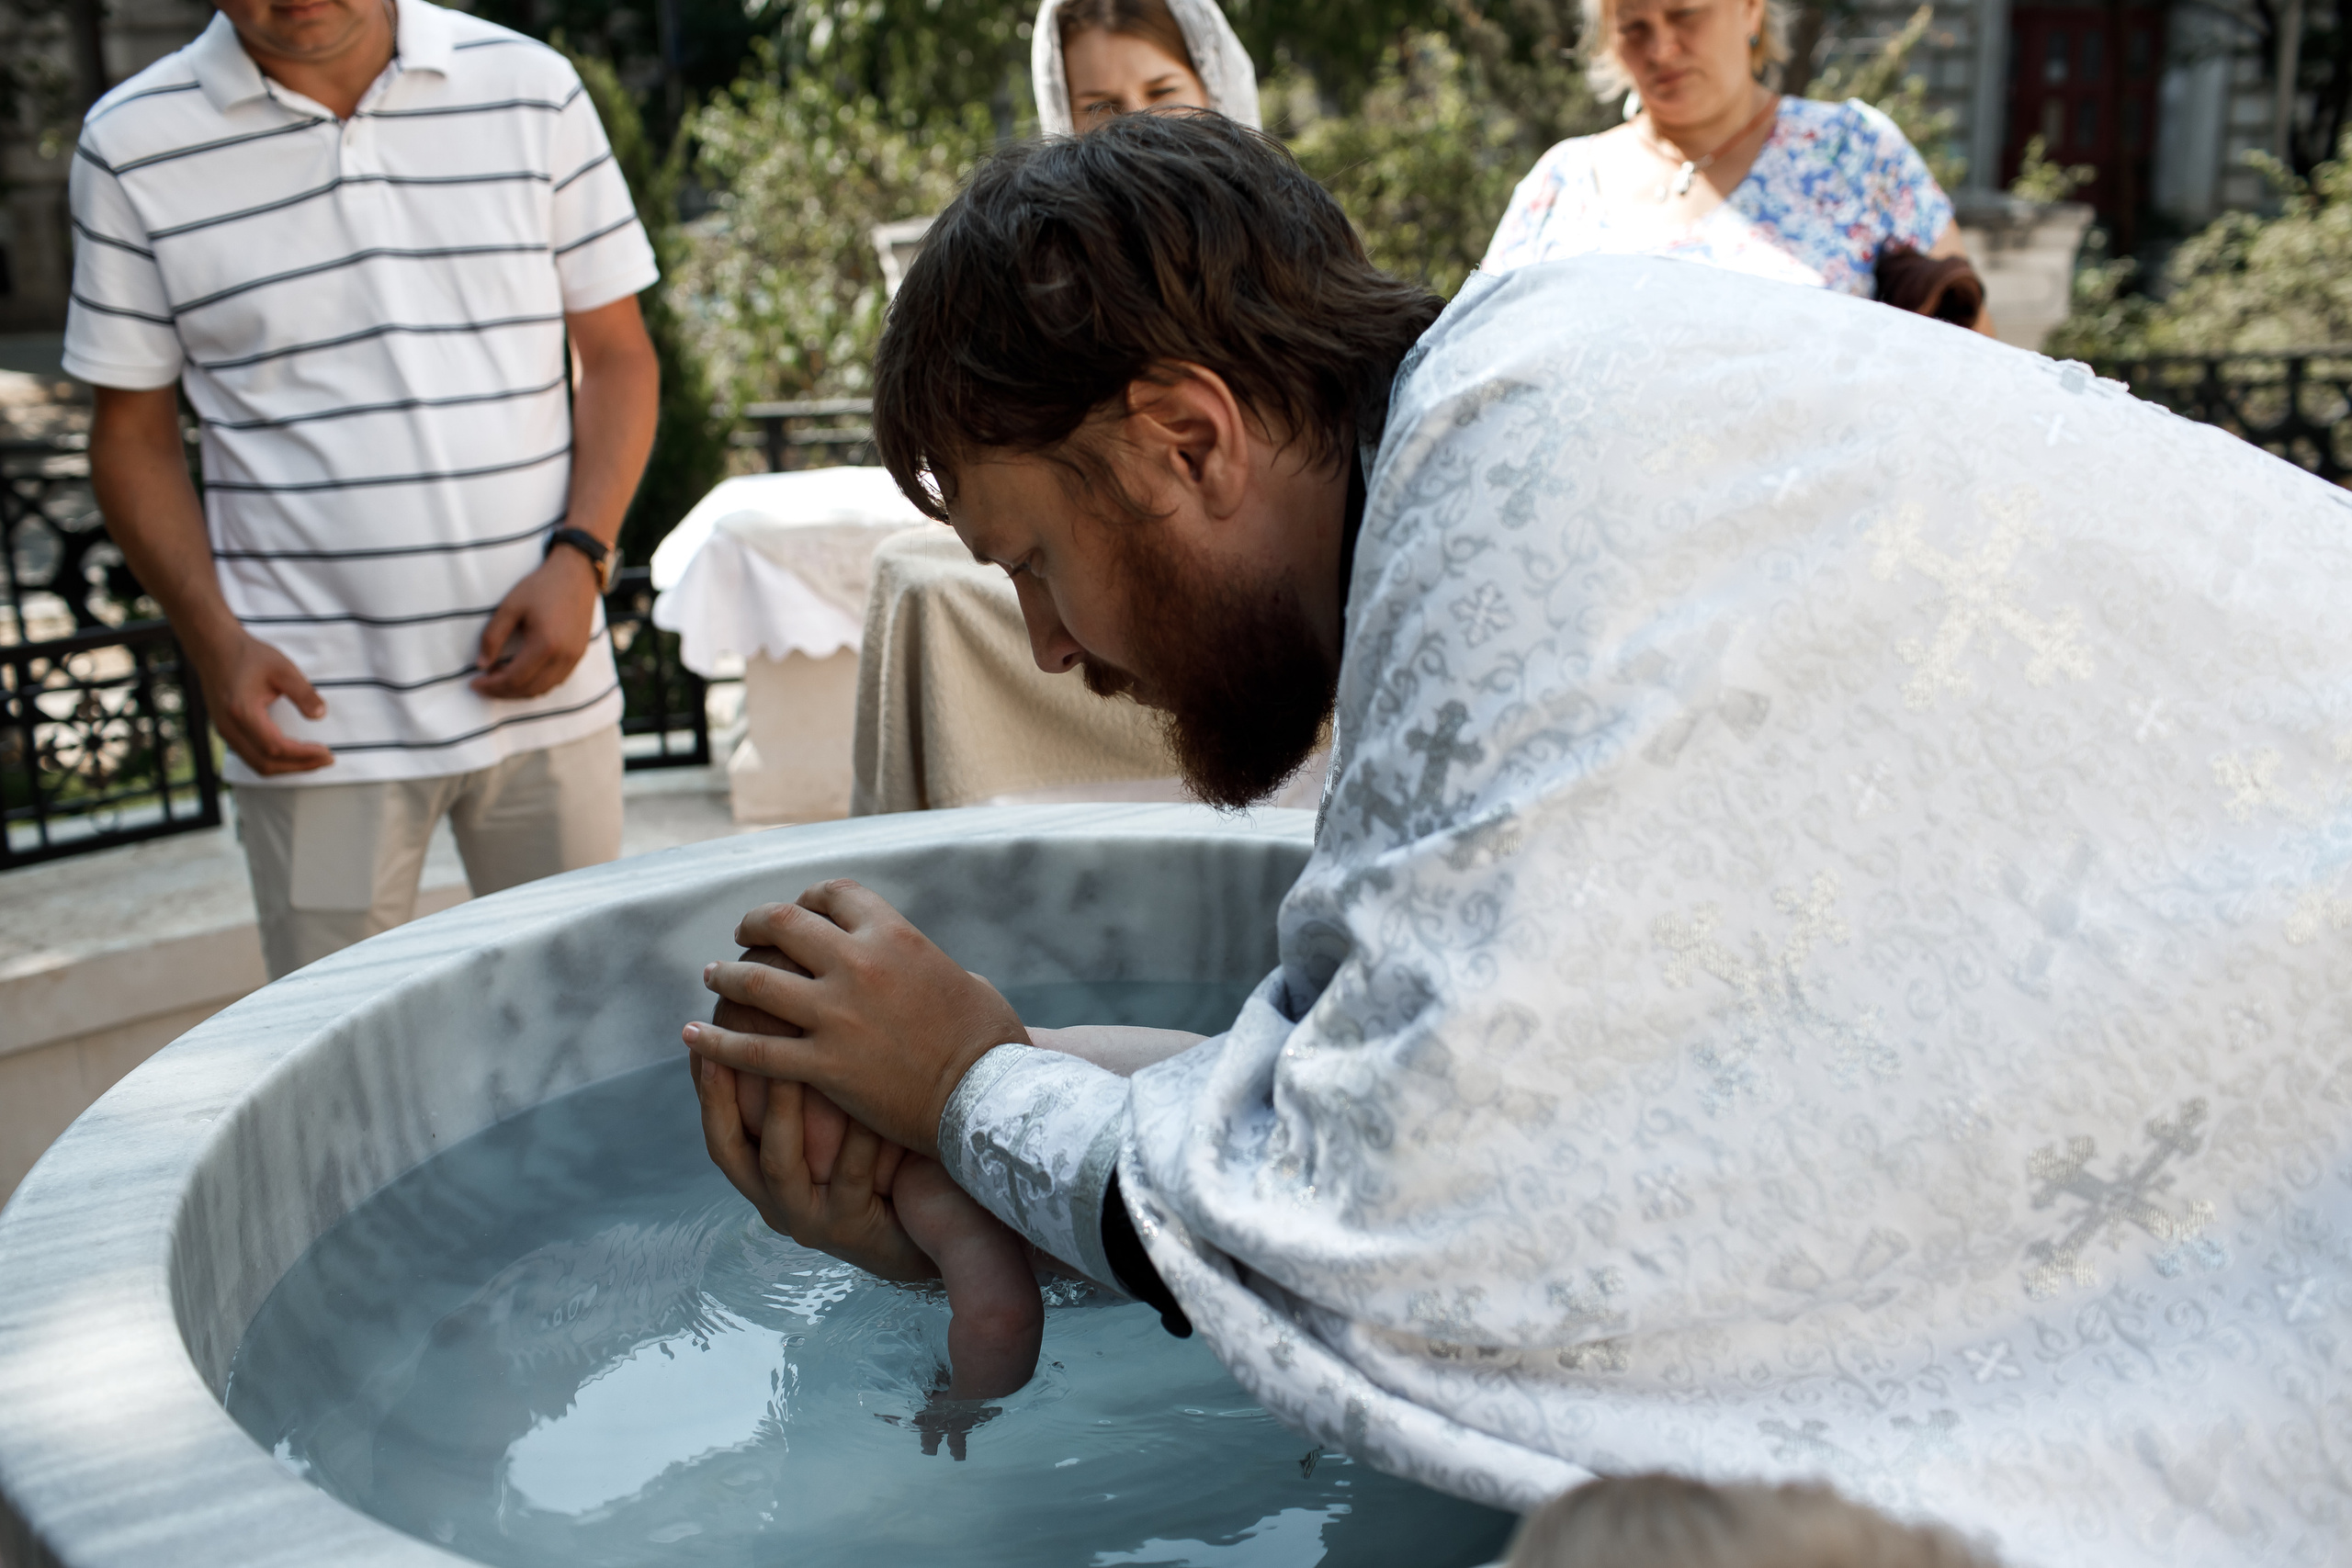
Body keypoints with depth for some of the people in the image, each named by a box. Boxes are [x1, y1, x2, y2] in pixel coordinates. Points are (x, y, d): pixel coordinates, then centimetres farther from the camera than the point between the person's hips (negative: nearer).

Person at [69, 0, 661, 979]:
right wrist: (214, 643, -8)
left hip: (543, 685, 2)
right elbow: (135, 433, 6)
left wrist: (579, 557, -7)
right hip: (316, 713, -1)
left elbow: (618, 356, 8)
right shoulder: (134, 145, 1)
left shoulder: (532, 90, 4)